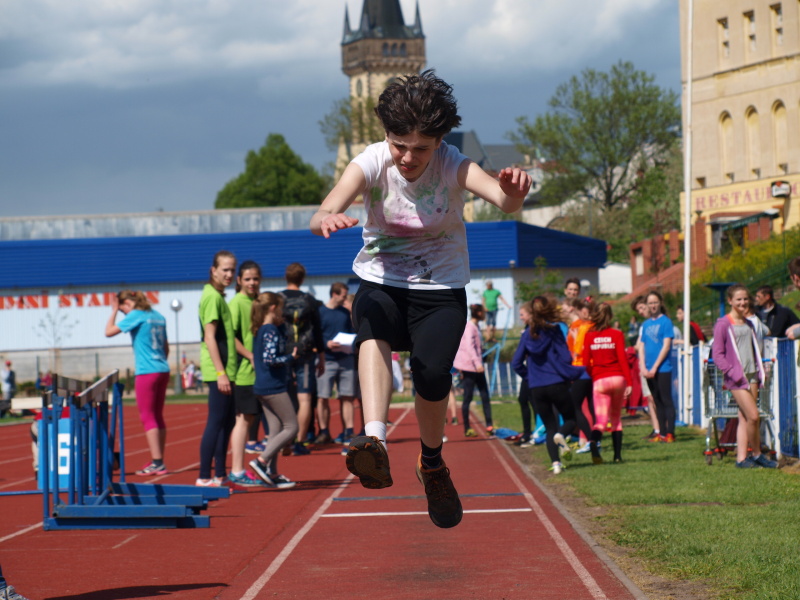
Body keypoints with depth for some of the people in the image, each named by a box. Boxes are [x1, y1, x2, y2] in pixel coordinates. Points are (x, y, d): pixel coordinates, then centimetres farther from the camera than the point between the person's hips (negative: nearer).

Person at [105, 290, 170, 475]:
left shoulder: (136, 316, -9)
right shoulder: (158, 316, 13)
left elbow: (109, 331, -8)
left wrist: (114, 310, 2)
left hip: (147, 372, -8)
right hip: (163, 370, 8)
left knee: (147, 417, -5)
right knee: (157, 416, 13)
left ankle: (157, 463, -11)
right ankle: (158, 461, 16)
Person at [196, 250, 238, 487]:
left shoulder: (218, 296, 17)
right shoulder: (212, 297, -12)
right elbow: (210, 337, -17)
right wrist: (220, 373, -21)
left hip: (225, 371, 10)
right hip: (218, 372, -10)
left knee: (226, 422, 12)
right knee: (216, 421, -8)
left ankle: (220, 475, 17)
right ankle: (204, 477, -7)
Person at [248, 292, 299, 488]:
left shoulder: (259, 330, 13)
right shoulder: (271, 331, -14)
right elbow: (270, 359, -23)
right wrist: (291, 357, -10)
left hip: (262, 387, 10)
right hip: (274, 387, -10)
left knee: (276, 431, 12)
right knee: (291, 427, -4)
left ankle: (272, 473, 11)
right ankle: (262, 461, -10)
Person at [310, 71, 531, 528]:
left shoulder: (453, 166, -16)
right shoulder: (373, 163, -15)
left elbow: (503, 200, -37)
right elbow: (321, 217, -32)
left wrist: (512, 193, -63)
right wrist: (327, 218, -57)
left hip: (441, 289, 0)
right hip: (382, 282, 0)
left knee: (432, 374, -22)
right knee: (373, 330, -34)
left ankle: (433, 465, 10)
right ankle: (375, 442, -54)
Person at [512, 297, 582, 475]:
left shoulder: (527, 334, 4)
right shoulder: (553, 330, -5)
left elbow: (516, 363, 3)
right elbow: (565, 357, -10)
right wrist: (572, 373, 6)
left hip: (536, 388, 3)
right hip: (557, 384, -3)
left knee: (550, 427, 11)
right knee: (570, 418, 14)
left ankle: (556, 463, -5)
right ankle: (561, 435, -20)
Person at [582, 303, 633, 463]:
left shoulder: (589, 336, 2)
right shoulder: (616, 334, -2)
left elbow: (586, 363, 2)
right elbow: (622, 358, -7)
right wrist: (629, 383, -6)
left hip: (599, 381, 0)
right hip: (617, 378, 0)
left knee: (601, 420, -4)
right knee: (616, 417, 15)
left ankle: (594, 441, -36)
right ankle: (617, 455, 13)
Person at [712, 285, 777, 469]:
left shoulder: (748, 324, 16)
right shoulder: (723, 324, -5)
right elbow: (717, 355, -8)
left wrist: (760, 371, 10)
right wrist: (734, 374, -15)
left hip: (751, 375, 6)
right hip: (736, 377, -6)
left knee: (744, 418, 4)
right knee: (753, 416, -12)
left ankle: (741, 458, 5)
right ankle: (757, 454, 3)